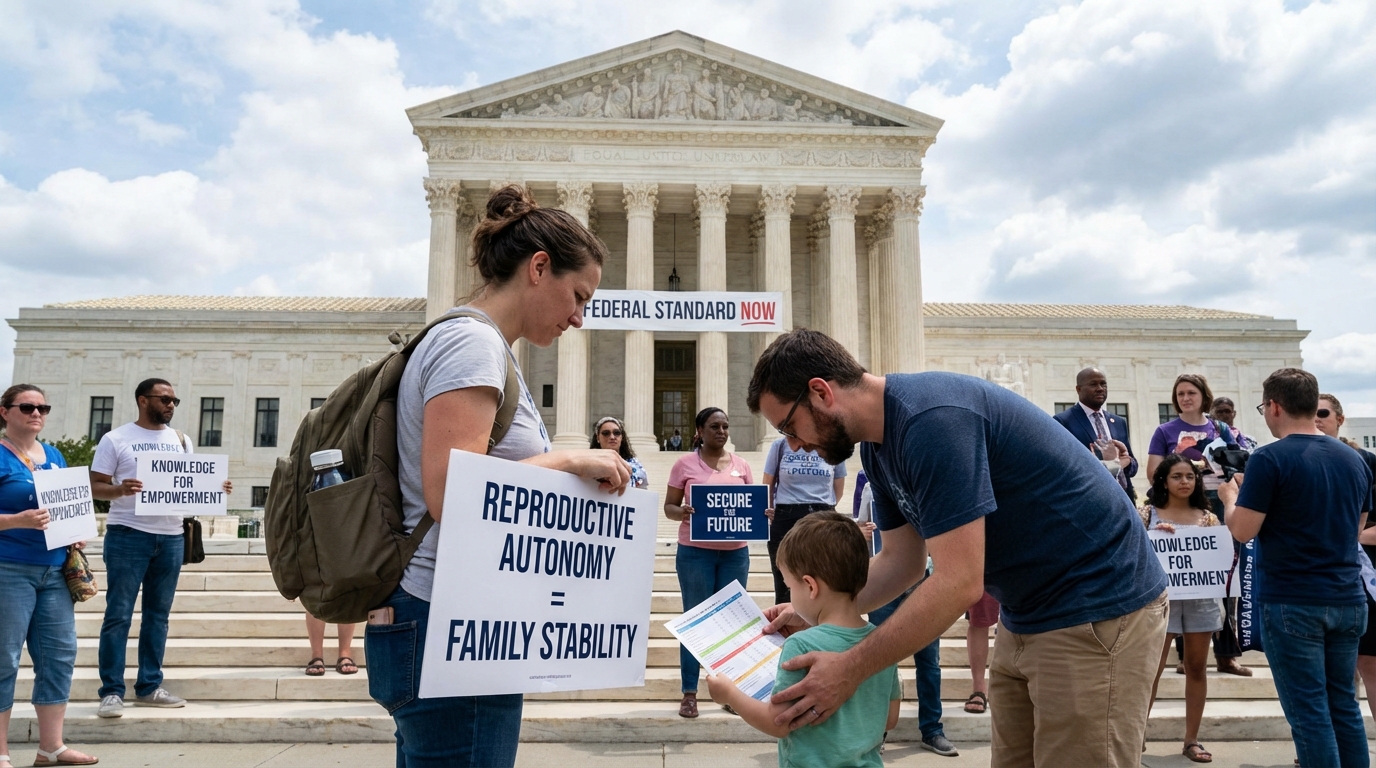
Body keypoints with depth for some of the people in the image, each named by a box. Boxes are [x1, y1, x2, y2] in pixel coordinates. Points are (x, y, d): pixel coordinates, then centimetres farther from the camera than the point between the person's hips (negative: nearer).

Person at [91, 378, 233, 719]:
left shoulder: (182, 441, 12)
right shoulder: (115, 439, 0)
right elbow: (96, 486, -2)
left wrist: (216, 490, -5)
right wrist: (120, 489, -23)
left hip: (171, 537, 4)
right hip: (128, 535, -4)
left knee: (158, 613, 9)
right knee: (119, 614, -2)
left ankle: (150, 686, 16)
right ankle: (112, 691, 4)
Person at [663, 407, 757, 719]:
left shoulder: (741, 465, 9)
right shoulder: (685, 463, 0)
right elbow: (669, 506, 1)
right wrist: (682, 513, -21)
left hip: (735, 552, 3)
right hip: (695, 552, -3)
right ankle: (689, 693, 11)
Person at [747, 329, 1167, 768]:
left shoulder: (930, 418, -27)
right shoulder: (877, 443, 3)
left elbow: (958, 583, -29)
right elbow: (901, 561, 9)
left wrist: (851, 669, -23)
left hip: (1098, 609, -9)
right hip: (1027, 615, 9)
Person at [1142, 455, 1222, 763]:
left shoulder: (1207, 517, 9)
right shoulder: (1150, 514, 3)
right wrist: (1154, 537, -16)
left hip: (1201, 597, 3)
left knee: (1196, 667, 9)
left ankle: (1192, 739, 18)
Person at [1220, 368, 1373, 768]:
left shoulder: (1270, 458, -13)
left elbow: (1243, 531, -15)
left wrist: (1230, 495, 4)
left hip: (1292, 603, -6)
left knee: (1309, 712, 0)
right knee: (1344, 705, 15)